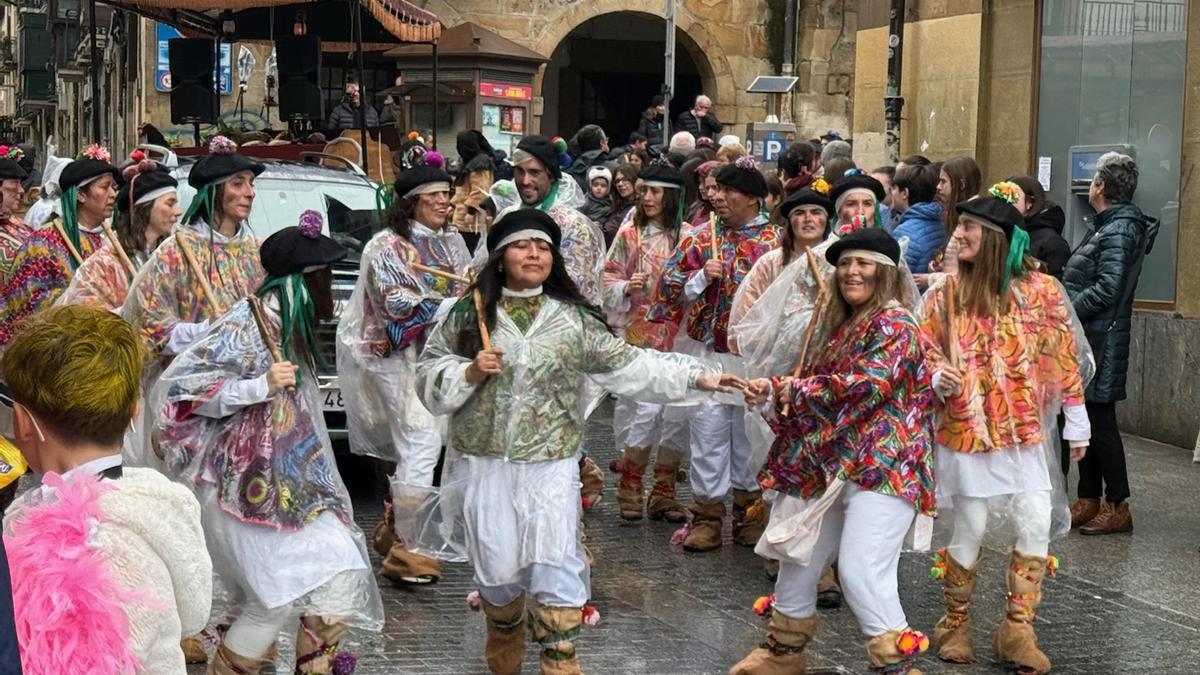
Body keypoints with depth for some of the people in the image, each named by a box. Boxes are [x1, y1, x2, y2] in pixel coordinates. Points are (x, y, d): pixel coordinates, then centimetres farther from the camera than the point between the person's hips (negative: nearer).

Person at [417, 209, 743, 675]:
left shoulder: (574, 318, 2)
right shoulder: (469, 314, 1)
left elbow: (628, 365, 3)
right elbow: (430, 375, 4)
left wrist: (695, 377, -3)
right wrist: (471, 372, -16)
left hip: (550, 464, 0)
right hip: (486, 463, 0)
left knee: (555, 564, -4)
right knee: (498, 564, 10)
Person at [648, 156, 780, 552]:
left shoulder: (775, 241, -1)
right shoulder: (701, 238, 4)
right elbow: (670, 286, 3)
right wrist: (702, 276, -12)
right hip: (708, 350, 1)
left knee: (751, 432, 8)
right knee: (708, 433, 3)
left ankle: (750, 512, 21)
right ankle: (707, 516, 9)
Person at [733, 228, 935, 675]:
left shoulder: (895, 325, -10)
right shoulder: (844, 325, 17)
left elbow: (867, 384, -25)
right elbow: (819, 392, 23)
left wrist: (791, 388, -16)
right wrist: (773, 393, 4)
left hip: (882, 468, -9)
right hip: (833, 467, 9)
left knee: (861, 574, -19)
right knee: (798, 558, 16)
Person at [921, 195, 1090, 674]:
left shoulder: (1041, 290, -2)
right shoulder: (945, 293, -1)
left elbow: (1063, 357, 4)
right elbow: (927, 352, 6)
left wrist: (1076, 420, 5)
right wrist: (940, 378, -16)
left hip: (1026, 432, 1)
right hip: (967, 430, -1)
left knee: (1037, 528, -5)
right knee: (968, 531, 2)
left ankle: (1017, 631, 10)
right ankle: (955, 624, 23)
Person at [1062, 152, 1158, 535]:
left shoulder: (1119, 230, -16)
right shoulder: (1107, 226, 14)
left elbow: (1107, 289, -23)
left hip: (1100, 341, -10)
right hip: (1086, 340, 10)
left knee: (1100, 423, -4)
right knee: (1086, 421, 13)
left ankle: (1118, 508, 2)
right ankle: (1089, 502, 20)